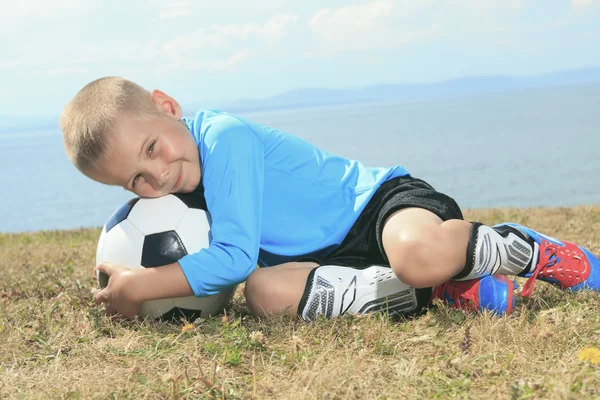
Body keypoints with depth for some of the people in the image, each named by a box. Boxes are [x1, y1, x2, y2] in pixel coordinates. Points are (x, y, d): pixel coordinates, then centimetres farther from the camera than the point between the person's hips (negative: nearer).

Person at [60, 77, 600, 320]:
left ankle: (529, 249, -5)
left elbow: (235, 256, -26)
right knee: (267, 291, -24)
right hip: (337, 254, 8)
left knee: (419, 254, -42)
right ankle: (443, 291, -15)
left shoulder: (223, 140, -23)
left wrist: (144, 285, -23)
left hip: (379, 200, -8)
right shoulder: (183, 184, 4)